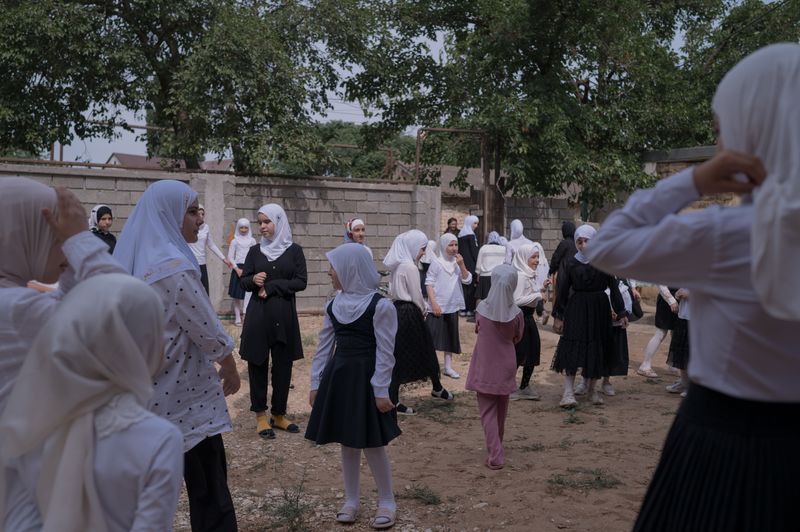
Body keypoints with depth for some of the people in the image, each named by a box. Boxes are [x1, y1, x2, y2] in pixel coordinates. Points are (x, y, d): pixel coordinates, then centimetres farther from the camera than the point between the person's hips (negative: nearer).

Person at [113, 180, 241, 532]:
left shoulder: (135, 259, 6)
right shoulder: (173, 265, -20)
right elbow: (208, 330, -14)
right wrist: (231, 368, 2)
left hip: (150, 389, 8)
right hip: (185, 392, -8)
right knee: (208, 489, 3)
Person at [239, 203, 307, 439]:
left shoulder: (294, 250, 1)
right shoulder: (255, 251, 6)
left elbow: (301, 282, -4)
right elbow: (243, 281, 8)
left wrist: (272, 286, -12)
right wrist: (253, 280, -14)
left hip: (284, 314, -1)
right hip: (258, 314, 1)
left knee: (283, 365, 4)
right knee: (258, 363, 2)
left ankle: (279, 414, 18)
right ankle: (260, 415, 14)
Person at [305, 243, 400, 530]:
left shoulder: (380, 305, -12)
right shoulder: (333, 306, 6)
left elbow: (385, 352, -11)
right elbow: (324, 347, 11)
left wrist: (381, 391, -12)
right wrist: (316, 384, 11)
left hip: (365, 378, -6)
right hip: (338, 377, 6)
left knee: (372, 444, 0)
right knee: (347, 443, 12)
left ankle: (387, 502, 18)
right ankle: (352, 500, 25)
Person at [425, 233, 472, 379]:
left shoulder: (457, 262, 6)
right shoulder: (436, 263, -10)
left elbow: (467, 280, 1)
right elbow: (429, 284, -11)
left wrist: (462, 265, -13)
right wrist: (434, 303, -19)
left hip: (452, 306, 6)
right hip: (437, 306, -6)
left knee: (450, 336, 12)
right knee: (433, 336, -6)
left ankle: (448, 366, 21)